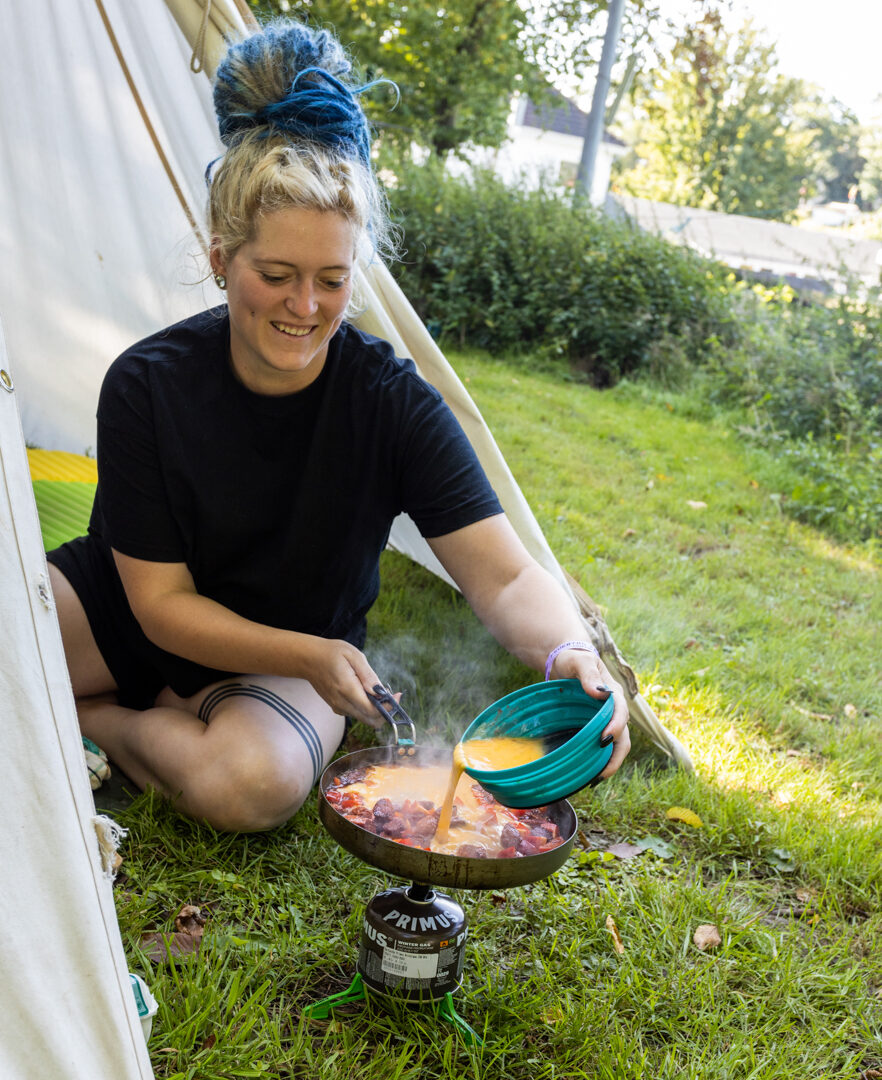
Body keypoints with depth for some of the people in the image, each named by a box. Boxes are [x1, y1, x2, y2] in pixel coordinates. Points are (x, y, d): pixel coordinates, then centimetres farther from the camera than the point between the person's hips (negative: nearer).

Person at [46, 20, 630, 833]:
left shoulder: (395, 402, -22)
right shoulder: (146, 386, -21)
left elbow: (505, 575, -24)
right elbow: (162, 604, -17)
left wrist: (569, 655, -46)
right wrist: (310, 656, -30)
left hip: (293, 659, 1)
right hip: (127, 614, 0)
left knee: (259, 782, -32)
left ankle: (100, 717, -2)